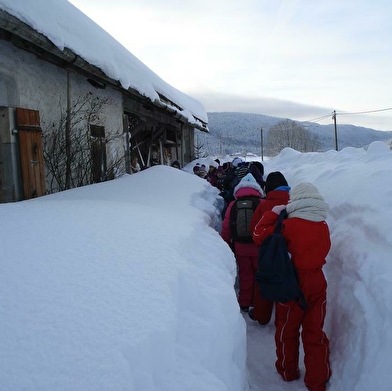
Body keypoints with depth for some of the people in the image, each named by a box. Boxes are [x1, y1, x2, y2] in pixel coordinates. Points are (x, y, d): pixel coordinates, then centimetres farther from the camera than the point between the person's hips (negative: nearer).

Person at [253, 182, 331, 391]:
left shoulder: (289, 225, -19)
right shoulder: (324, 226, -3)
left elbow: (259, 235, -17)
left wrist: (273, 213, -9)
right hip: (317, 282, 4)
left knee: (287, 329, 17)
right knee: (315, 332, 15)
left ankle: (288, 371, 34)